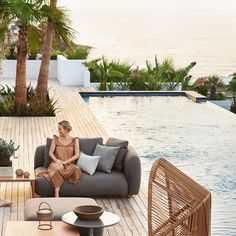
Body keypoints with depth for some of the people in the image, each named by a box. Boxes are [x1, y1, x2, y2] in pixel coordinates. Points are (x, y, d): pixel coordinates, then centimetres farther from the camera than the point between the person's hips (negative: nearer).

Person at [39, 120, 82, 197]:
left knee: (76, 169, -38)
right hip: (57, 163, 0)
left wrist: (65, 162, -13)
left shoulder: (74, 140, 7)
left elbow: (77, 155, -2)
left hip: (69, 164, 0)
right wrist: (56, 160, -15)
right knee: (56, 168, -40)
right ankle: (56, 195, -47)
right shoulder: (55, 138, 10)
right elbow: (50, 152, 5)